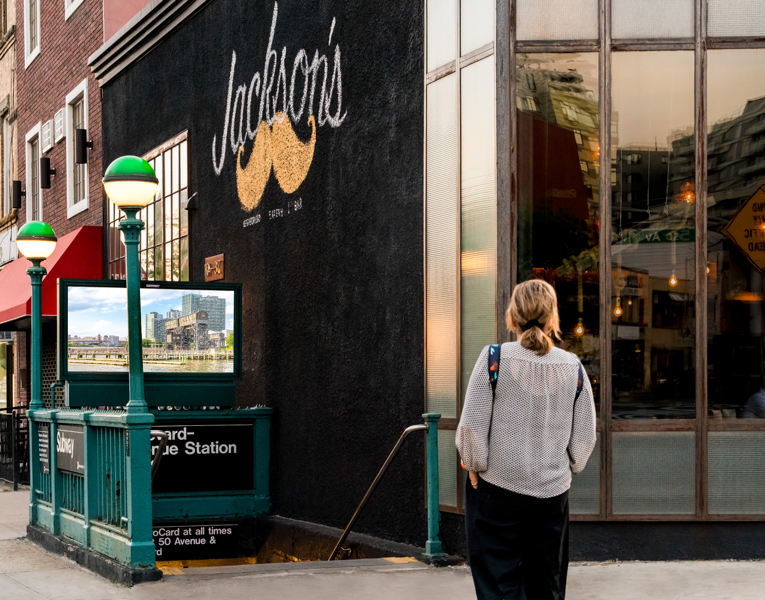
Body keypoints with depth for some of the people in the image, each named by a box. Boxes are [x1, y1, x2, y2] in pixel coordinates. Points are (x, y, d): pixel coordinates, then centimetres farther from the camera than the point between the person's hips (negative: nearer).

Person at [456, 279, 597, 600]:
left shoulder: (495, 358, -10)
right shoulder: (573, 367, 0)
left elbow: (472, 427, -10)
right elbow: (584, 439, 5)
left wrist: (475, 465, 6)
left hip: (497, 492, -3)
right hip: (553, 493, 3)